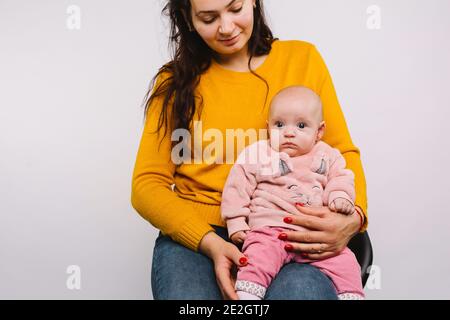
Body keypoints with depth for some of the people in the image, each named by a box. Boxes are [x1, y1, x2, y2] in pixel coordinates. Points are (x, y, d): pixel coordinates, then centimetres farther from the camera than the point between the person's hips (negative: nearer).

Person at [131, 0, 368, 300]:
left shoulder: (303, 58, 9)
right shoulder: (176, 81, 8)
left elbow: (342, 152, 10)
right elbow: (147, 184, 3)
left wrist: (354, 217, -12)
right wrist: (210, 242, -14)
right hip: (193, 233, 1)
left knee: (303, 289, -31)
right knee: (186, 289, -30)